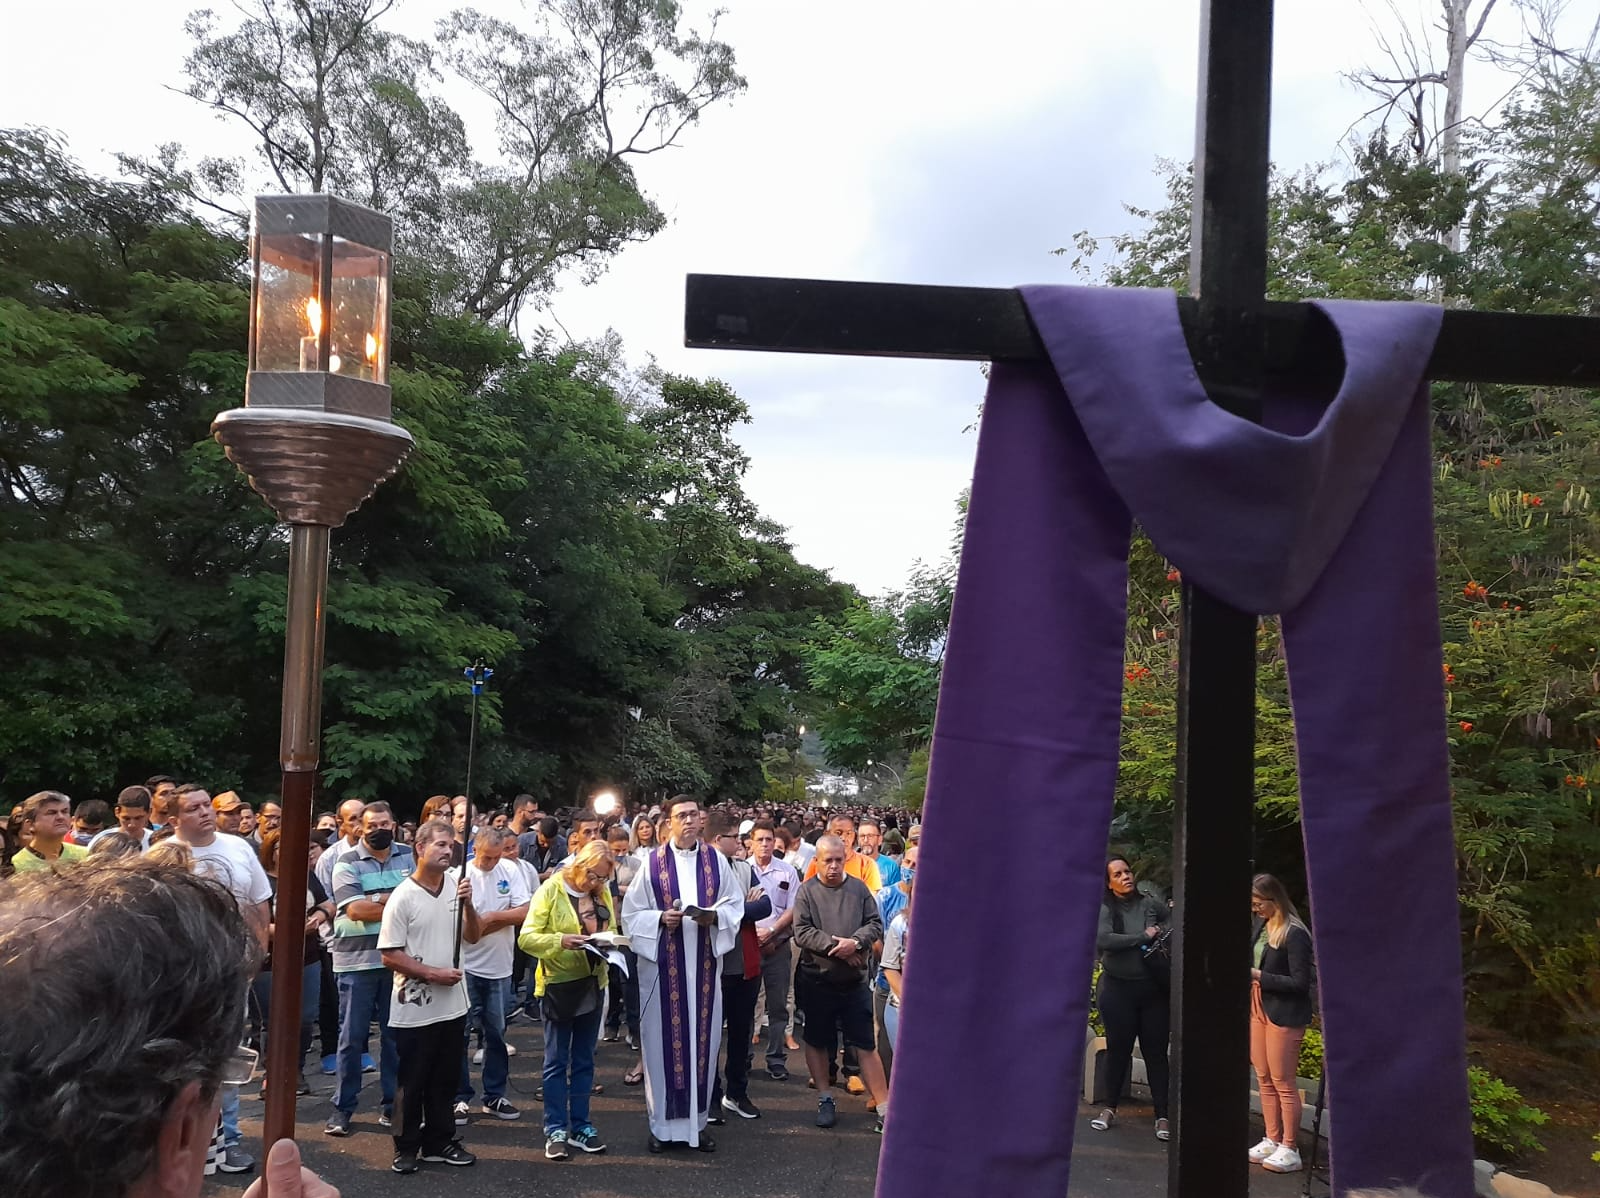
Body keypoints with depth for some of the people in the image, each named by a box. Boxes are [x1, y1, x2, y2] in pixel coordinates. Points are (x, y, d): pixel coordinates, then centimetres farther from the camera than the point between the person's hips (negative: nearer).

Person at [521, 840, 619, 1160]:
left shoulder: (602, 893, 5)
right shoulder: (551, 890, -11)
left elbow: (611, 931, 14)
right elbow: (527, 938, -14)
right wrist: (560, 941, -29)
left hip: (592, 983, 5)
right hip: (559, 983, -5)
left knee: (584, 1060, 13)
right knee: (557, 1061, 3)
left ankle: (579, 1126, 22)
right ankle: (555, 1130, 11)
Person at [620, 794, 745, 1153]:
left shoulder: (715, 860, 4)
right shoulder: (653, 863, -3)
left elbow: (735, 904, 7)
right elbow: (632, 913, 0)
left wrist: (715, 916, -12)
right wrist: (661, 918, -16)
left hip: (703, 963, 2)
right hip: (663, 963, -2)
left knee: (701, 1037, 7)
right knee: (664, 1039, 2)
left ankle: (697, 1120, 19)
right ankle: (663, 1123, 15)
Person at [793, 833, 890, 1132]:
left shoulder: (859, 888, 4)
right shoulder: (806, 891, -3)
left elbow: (875, 924, 0)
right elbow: (802, 932, -12)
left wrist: (855, 942, -18)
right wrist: (834, 946, -19)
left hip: (854, 981, 1)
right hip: (816, 980, 0)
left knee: (866, 1045, 2)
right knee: (817, 1042, 12)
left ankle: (884, 1107, 7)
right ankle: (825, 1099, 28)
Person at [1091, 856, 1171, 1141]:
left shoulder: (1149, 904, 2)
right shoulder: (1104, 908, -5)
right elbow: (1102, 939, -22)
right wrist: (1143, 937, -19)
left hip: (1153, 989, 1)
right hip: (1118, 989, -1)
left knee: (1156, 1052, 4)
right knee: (1118, 1050, 9)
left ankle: (1162, 1116, 12)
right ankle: (1109, 1108, 26)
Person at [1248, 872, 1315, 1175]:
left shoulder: (1294, 934, -16)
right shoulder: (1258, 925, 5)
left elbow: (1300, 982, -16)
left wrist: (1259, 976, -18)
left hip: (1284, 1013, -7)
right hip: (1258, 1008, 7)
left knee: (1283, 1082, 1)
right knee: (1264, 1079, 13)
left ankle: (1289, 1149, 11)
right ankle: (1272, 1140, 24)